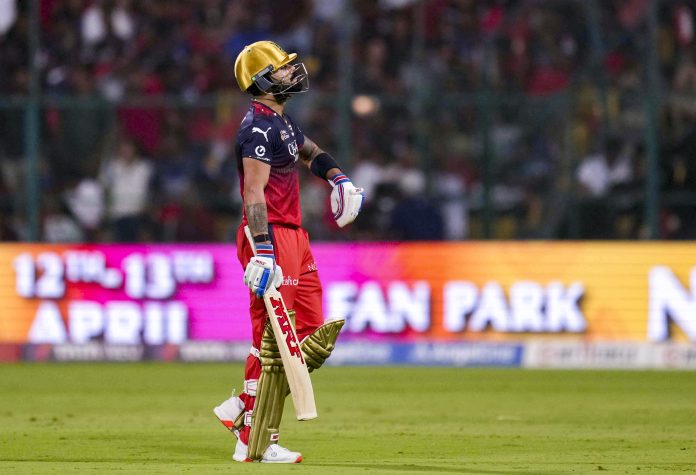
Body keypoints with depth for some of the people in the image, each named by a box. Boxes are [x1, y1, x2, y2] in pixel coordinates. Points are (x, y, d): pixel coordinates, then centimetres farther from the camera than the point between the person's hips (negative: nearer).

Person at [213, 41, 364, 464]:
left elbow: (311, 152, 38)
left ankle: (243, 409, 15)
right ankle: (255, 443, -4)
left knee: (314, 334, 10)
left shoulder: (282, 121, 17)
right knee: (272, 342, -9)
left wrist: (339, 179, 20)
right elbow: (254, 193, -22)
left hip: (294, 236, 10)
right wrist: (263, 252, -30)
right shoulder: (260, 127, -14)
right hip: (270, 238, -10)